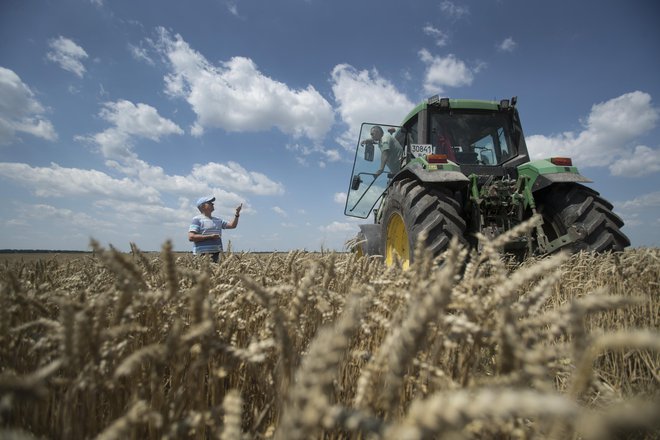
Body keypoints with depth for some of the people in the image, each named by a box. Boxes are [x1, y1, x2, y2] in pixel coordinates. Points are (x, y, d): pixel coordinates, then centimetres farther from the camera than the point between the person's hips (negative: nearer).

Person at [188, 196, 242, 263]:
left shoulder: (218, 220, 18)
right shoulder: (197, 219, -3)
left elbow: (232, 225, 18)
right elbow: (191, 237, -12)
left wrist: (237, 213, 4)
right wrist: (210, 236, -15)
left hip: (216, 254, 6)